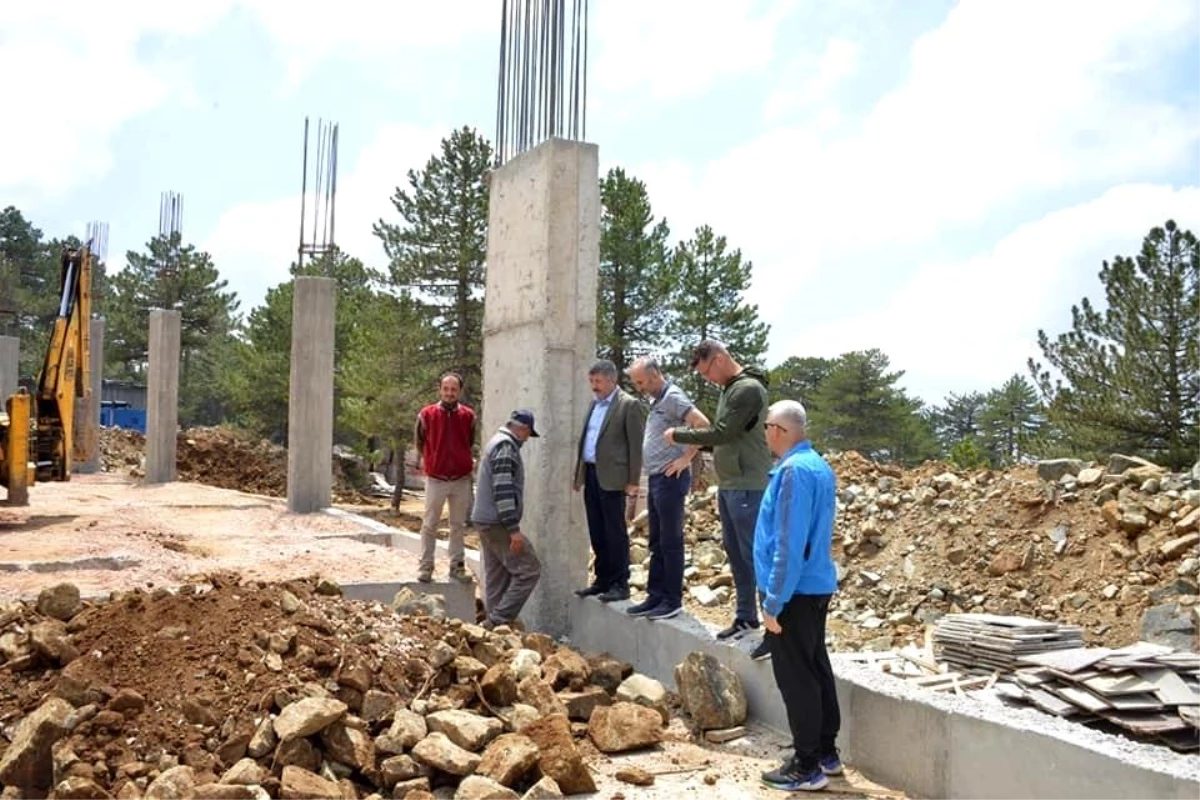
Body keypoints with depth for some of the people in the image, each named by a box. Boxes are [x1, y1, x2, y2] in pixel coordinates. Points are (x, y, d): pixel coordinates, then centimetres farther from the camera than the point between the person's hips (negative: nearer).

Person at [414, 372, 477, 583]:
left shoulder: (468, 415, 0)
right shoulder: (427, 414, -4)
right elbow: (419, 442, 10)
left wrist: (469, 462, 8)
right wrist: (425, 462, 9)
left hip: (461, 480, 2)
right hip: (435, 479, -1)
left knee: (458, 525, 10)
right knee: (430, 525, 4)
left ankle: (457, 565, 18)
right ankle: (426, 566, 12)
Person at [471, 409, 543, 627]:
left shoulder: (496, 442, 18)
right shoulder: (506, 446, -14)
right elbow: (503, 490, -22)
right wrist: (514, 529, -22)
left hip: (485, 520, 10)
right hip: (497, 522, -10)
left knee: (496, 575, 12)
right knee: (529, 569, -8)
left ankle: (494, 622, 14)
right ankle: (501, 619, -8)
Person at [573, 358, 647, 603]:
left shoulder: (629, 405, -7)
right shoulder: (594, 404, 16)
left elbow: (636, 445, -10)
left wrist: (632, 482, -13)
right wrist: (579, 474, 15)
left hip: (612, 478, -7)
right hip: (591, 475, 8)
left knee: (615, 532, -2)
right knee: (597, 533, 12)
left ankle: (620, 584, 6)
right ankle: (602, 580, 21)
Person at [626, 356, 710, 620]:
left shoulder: (673, 396, -13)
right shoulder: (657, 400, 16)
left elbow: (703, 425, -23)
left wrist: (686, 458, -18)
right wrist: (647, 464, 14)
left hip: (670, 479, -10)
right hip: (655, 479, 10)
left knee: (670, 542, -3)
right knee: (657, 542, 12)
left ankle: (672, 600, 4)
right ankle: (655, 597, 19)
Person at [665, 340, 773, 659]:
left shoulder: (749, 390, -16)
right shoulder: (729, 388, 14)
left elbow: (722, 433, -19)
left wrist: (679, 436, -8)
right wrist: (691, 450, 7)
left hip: (748, 488, -10)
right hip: (728, 486, 10)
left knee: (756, 557, -7)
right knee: (735, 553, 16)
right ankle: (746, 617, 28)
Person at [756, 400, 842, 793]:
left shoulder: (794, 470, -21)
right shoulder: (819, 466, 9)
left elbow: (789, 543, -24)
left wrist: (773, 602, -19)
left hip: (795, 591, -9)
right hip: (817, 586, 9)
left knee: (797, 679, 0)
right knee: (817, 670, 17)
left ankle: (808, 767, 9)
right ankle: (826, 752, 28)